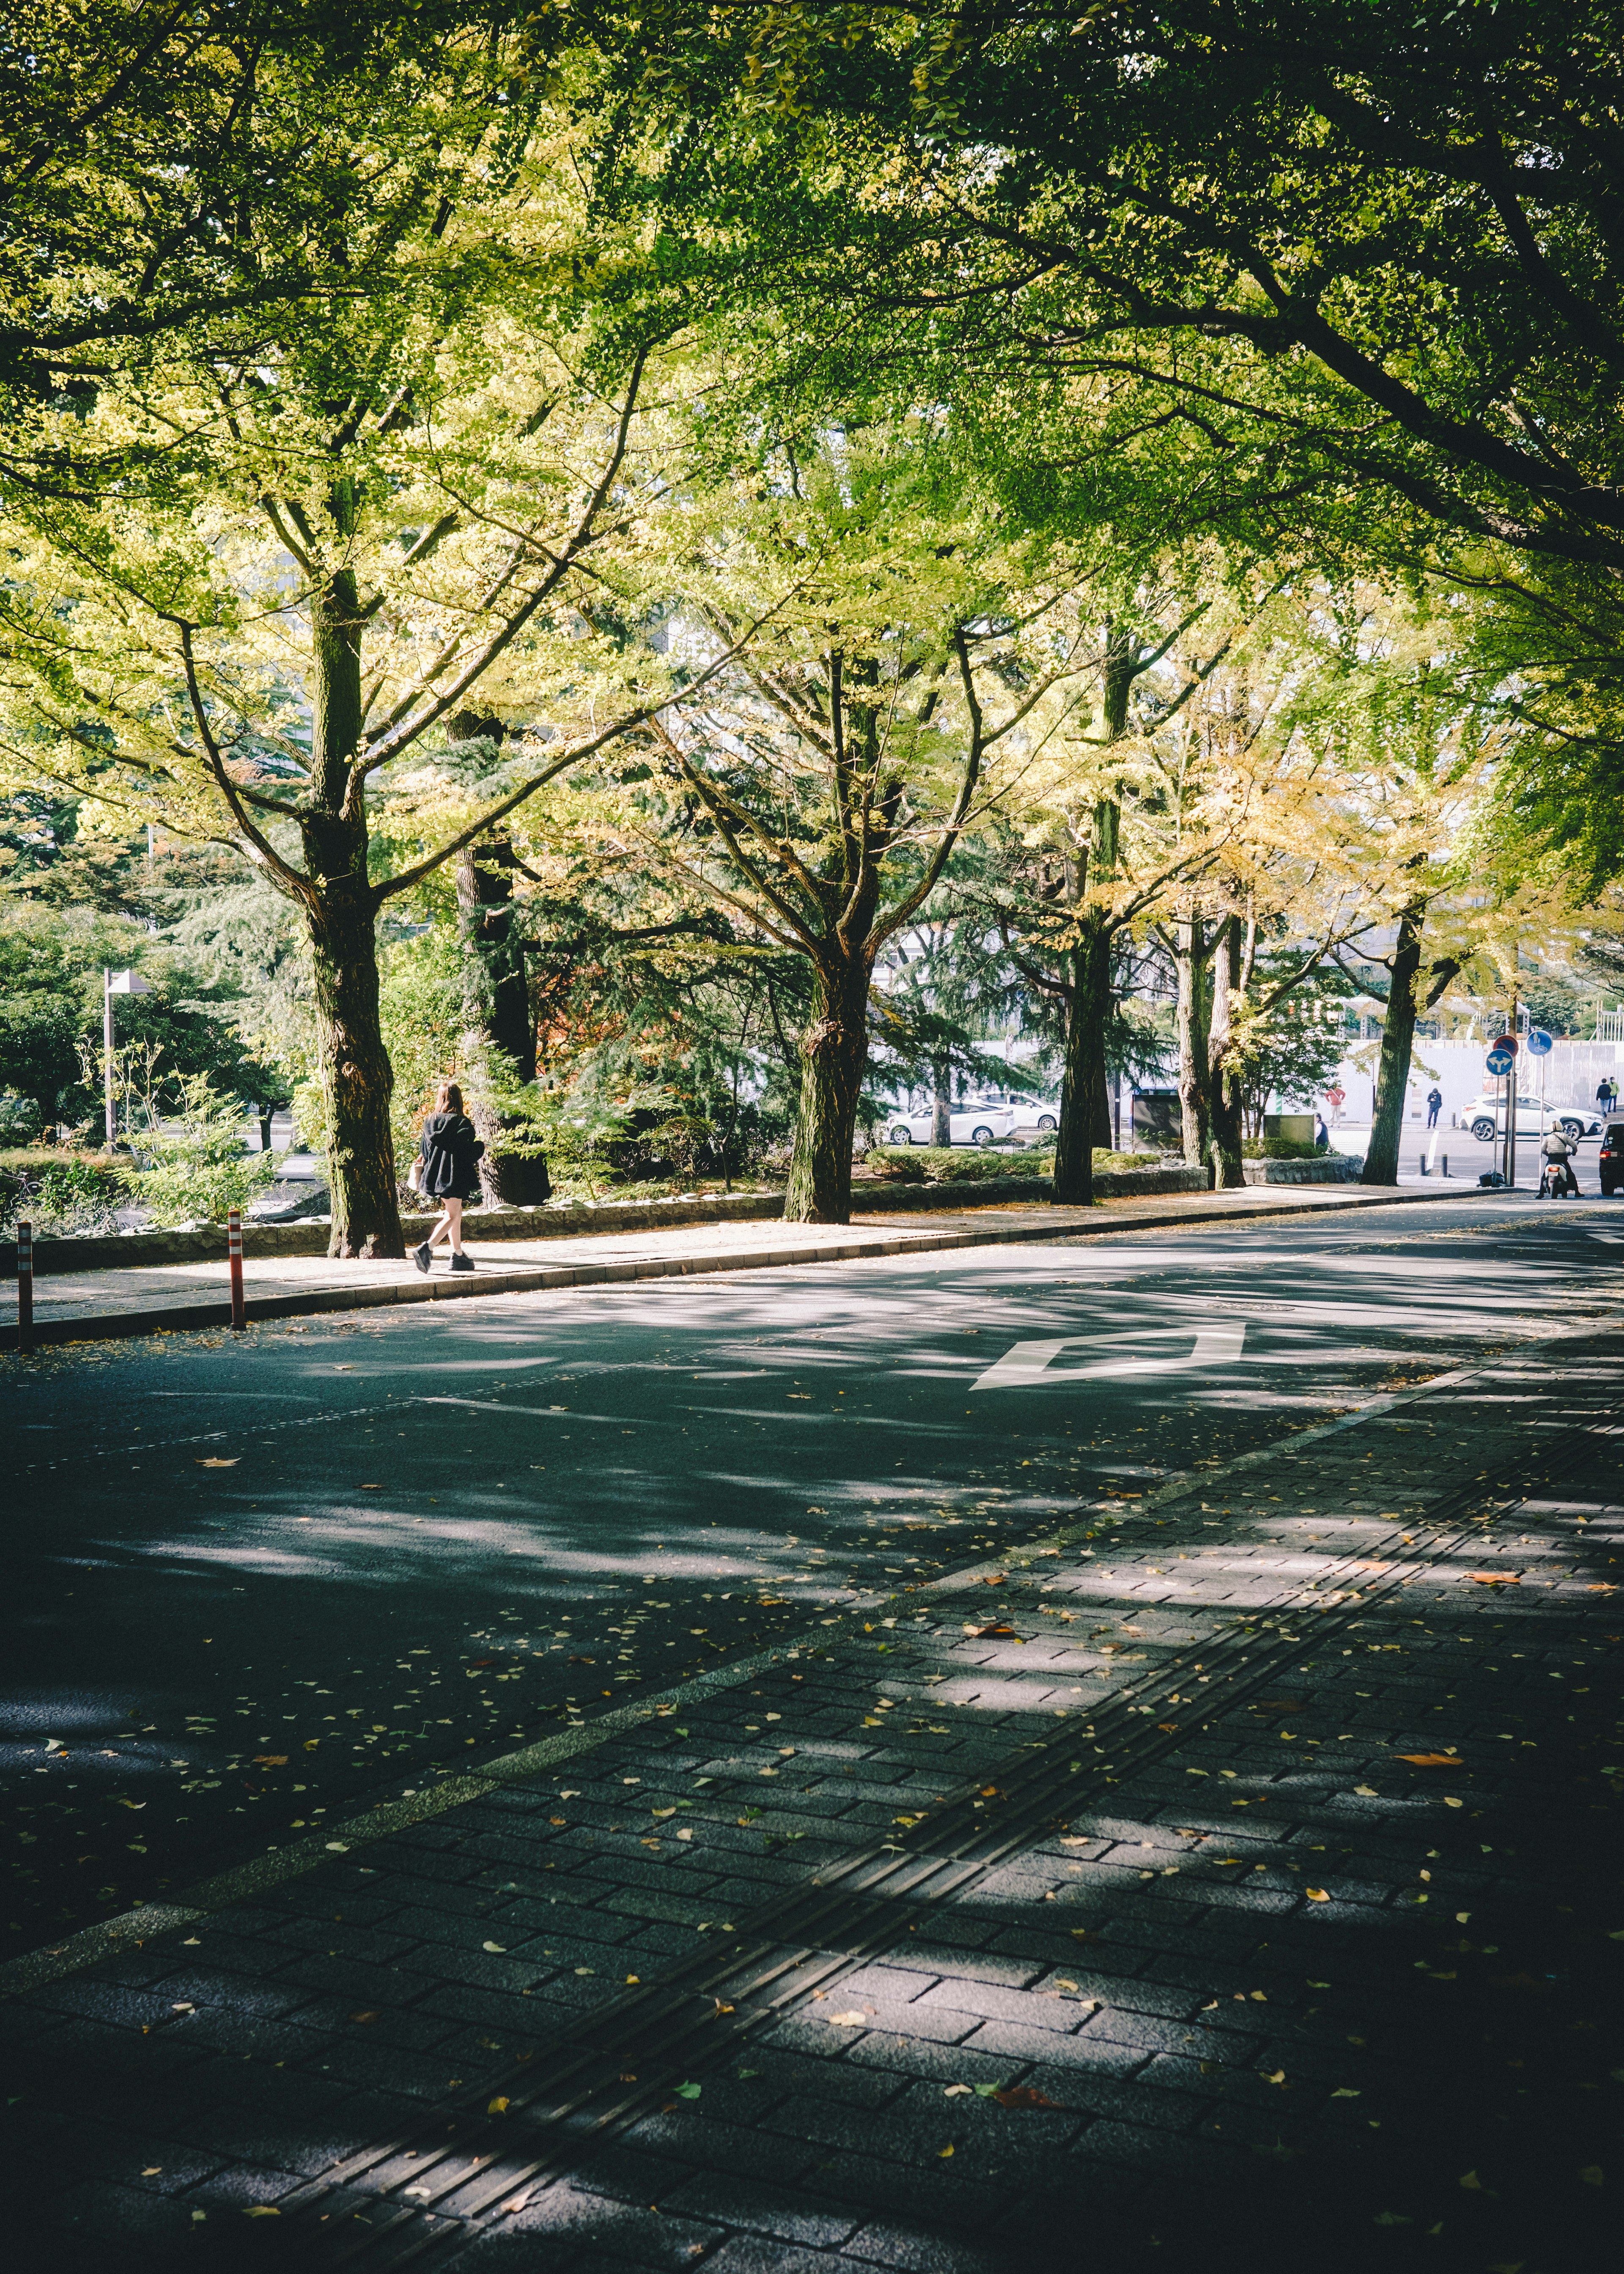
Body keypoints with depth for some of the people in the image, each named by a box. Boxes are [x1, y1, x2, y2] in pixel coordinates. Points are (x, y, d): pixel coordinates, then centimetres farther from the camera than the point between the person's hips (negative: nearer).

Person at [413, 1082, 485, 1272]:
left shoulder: (430, 1121, 4)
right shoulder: (462, 1123, -12)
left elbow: (424, 1150, 9)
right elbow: (468, 1151, -13)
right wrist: (481, 1146, 7)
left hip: (435, 1172, 7)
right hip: (455, 1174, -7)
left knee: (456, 1214, 17)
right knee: (451, 1216, -4)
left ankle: (458, 1255, 19)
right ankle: (426, 1249, -22)